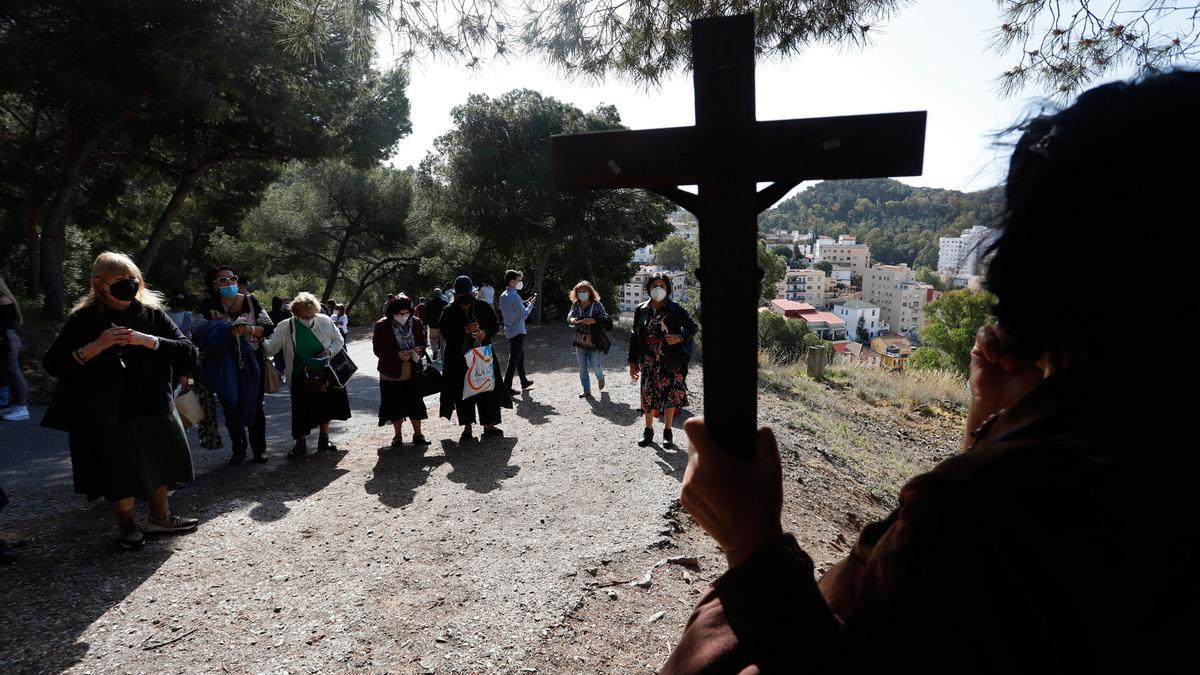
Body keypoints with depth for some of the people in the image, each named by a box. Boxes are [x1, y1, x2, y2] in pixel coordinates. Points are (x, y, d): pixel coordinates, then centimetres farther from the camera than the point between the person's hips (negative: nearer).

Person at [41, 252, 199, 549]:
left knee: (158, 461, 12)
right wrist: (95, 347, -19)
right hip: (105, 413, -2)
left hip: (152, 405, 2)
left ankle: (160, 516, 30)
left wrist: (147, 340, -21)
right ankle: (127, 521, 27)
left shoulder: (151, 313, -1)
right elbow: (52, 364, -6)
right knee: (119, 469, 6)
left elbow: (186, 349, -8)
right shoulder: (83, 319, -4)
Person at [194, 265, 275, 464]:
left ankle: (259, 449, 19)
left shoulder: (250, 301, 0)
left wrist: (250, 330, -19)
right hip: (224, 367, 0)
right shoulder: (208, 305, 0)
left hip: (250, 365, 0)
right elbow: (197, 330, -11)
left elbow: (269, 327, 1)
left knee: (254, 406, 8)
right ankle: (238, 450, 22)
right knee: (231, 408, 8)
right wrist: (229, 330, -22)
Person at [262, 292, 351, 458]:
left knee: (326, 408, 13)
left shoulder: (324, 321, -7)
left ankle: (324, 440, 31)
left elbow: (339, 340, 3)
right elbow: (271, 348, -11)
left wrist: (330, 351, -15)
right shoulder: (285, 327, -9)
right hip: (301, 379, -2)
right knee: (302, 411, 1)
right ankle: (301, 444, 18)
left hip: (325, 376, 2)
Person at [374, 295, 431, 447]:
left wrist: (420, 350, -15)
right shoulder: (382, 326, -9)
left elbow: (424, 342, 9)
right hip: (391, 374, -2)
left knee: (415, 404, 7)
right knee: (395, 406, 7)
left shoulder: (416, 323, -1)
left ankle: (417, 434, 22)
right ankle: (398, 435, 25)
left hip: (413, 373, 2)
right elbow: (378, 350, -10)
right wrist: (397, 355, -24)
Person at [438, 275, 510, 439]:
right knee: (463, 391, 2)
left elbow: (495, 325, 8)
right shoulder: (449, 312, -2)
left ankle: (488, 424, 17)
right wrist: (465, 330, -22)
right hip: (458, 358, -1)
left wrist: (485, 333, -13)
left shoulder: (483, 307, 3)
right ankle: (467, 426, 15)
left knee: (487, 388, 4)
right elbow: (445, 333, -10)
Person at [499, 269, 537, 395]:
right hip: (517, 332, -9)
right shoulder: (514, 296, -21)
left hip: (510, 331, 9)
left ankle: (524, 381, 32)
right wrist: (531, 304, -5)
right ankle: (507, 388, 0)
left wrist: (525, 303, 9)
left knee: (520, 356, 21)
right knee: (514, 360, -3)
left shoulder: (503, 296, 8)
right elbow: (524, 314, -20)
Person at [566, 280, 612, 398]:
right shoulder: (575, 305, 3)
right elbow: (569, 317, 0)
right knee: (582, 367, 7)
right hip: (580, 342, 4)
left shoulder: (597, 305, -9)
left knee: (595, 365, 2)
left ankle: (600, 378, 37)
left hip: (594, 342, -4)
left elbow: (606, 320, -13)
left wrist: (594, 321, -30)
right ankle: (587, 390, 20)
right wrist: (572, 320, -23)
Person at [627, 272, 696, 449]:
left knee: (671, 394, 2)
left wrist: (680, 337, -16)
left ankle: (667, 431, 19)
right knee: (648, 395, 6)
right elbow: (634, 337, 7)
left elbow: (692, 327, 4)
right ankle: (648, 430, 24)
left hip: (670, 361, -1)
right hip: (648, 361, 2)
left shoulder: (675, 309, -3)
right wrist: (633, 361, 5)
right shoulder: (641, 310, 3)